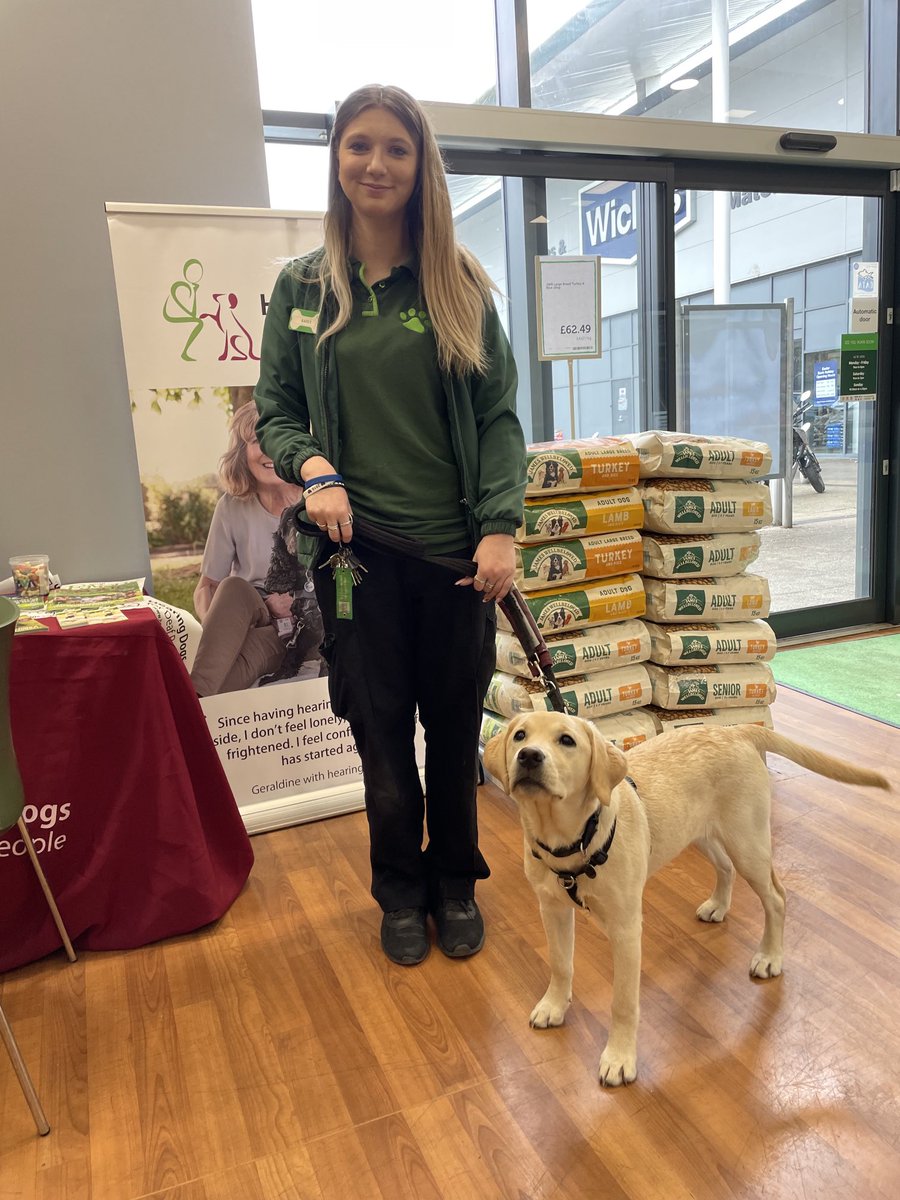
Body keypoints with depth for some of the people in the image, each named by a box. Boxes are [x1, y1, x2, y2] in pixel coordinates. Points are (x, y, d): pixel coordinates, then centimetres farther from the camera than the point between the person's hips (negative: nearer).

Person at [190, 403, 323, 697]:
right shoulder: (233, 508, 0)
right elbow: (206, 586, 4)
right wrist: (212, 624, -18)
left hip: (316, 632, -2)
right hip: (259, 626, 2)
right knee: (234, 587, -30)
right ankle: (198, 699, -37)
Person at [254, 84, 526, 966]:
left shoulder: (457, 283, 4)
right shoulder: (302, 286, 6)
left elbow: (499, 413, 2)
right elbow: (275, 412, 10)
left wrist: (499, 527, -10)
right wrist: (312, 467, -12)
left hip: (454, 548, 0)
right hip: (356, 546, 1)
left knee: (455, 727, 10)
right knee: (381, 732, 9)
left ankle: (455, 884, 34)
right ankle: (401, 892, 32)